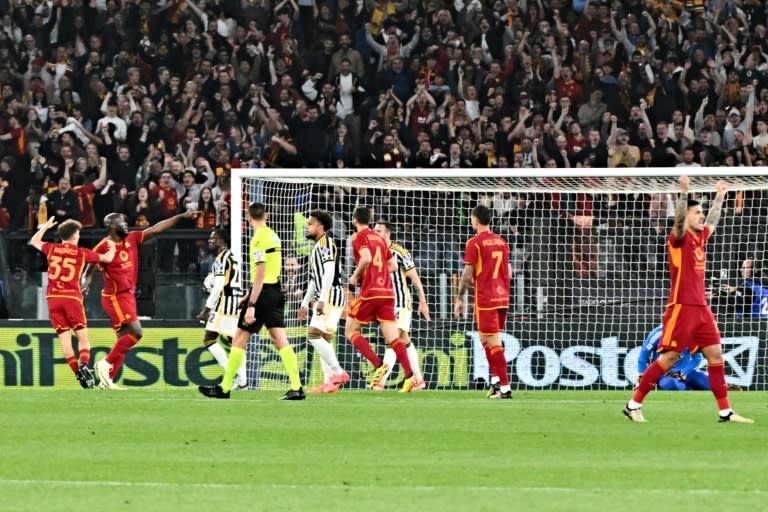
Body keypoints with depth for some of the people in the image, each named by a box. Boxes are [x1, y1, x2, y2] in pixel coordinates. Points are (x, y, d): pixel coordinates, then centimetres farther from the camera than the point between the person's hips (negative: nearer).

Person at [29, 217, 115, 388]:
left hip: (53, 298, 2)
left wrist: (45, 227, 42)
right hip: (72, 297, -2)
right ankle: (84, 365, -21)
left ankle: (77, 372, -8)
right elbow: (107, 258, 15)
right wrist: (112, 248, 35)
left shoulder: (52, 249, 9)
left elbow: (34, 241, 29)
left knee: (64, 338, 1)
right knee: (83, 337, 2)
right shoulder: (82, 253, 4)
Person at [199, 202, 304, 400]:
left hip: (263, 292, -8)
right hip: (276, 291, 8)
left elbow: (260, 275, -20)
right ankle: (296, 387, -9)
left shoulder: (258, 239, -14)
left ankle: (224, 388, 6)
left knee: (239, 339, 2)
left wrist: (251, 305, -22)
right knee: (280, 340, 2)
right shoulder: (273, 236, 12)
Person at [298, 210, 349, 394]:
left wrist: (322, 300, -25)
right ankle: (329, 382, 5)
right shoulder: (317, 247, 23)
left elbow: (329, 272, -20)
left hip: (331, 295, -10)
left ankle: (338, 372, -18)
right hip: (323, 299, 10)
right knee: (323, 339, 7)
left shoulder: (325, 243, -9)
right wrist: (305, 304, 28)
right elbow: (314, 280, 29)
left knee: (315, 335, -18)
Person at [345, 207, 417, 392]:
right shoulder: (380, 239, 19)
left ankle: (378, 365, -10)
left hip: (370, 293, -6)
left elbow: (366, 258, -20)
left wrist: (355, 276, -6)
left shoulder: (359, 237, -2)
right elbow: (393, 266, 18)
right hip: (388, 292, 6)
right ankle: (409, 375, -17)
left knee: (351, 331, 7)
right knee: (393, 338, 1)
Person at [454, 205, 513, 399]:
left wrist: (460, 299, 0)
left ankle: (505, 387, -8)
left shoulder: (474, 243, -8)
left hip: (485, 299, -6)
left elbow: (467, 274, -10)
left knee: (493, 343, -5)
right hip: (502, 297, 7)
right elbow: (508, 272, 15)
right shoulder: (501, 242, 10)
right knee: (487, 340, 19)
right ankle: (496, 380, 13)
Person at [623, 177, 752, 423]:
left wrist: (719, 197, 40)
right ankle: (634, 405, -1)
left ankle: (725, 411, 7)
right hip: (681, 307, -8)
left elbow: (712, 221, 36)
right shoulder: (679, 238, -7)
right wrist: (683, 193, -39)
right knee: (669, 357, -8)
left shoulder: (700, 237, 15)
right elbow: (679, 220, -28)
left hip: (701, 308, 8)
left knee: (715, 355, 3)